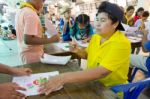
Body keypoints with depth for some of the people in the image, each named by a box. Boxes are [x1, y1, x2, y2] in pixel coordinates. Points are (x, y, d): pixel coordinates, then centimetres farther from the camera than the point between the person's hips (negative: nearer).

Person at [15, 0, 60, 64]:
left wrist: (39, 29, 15)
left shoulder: (20, 12, 8)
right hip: (33, 56, -9)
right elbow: (28, 40, -27)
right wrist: (51, 40, -24)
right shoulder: (31, 14, -21)